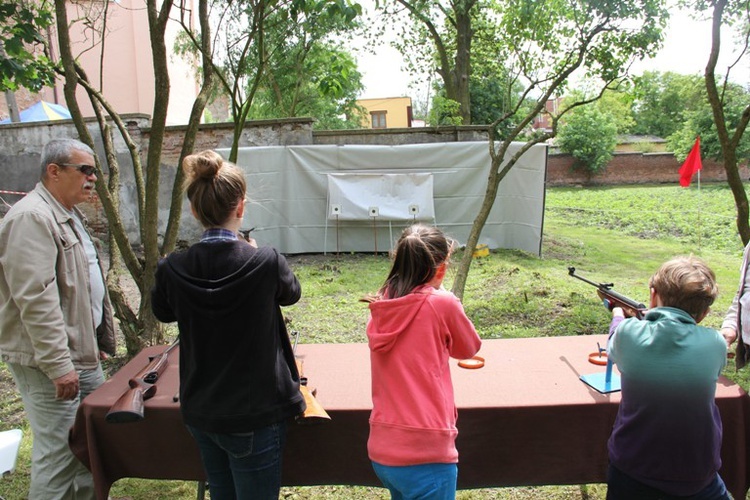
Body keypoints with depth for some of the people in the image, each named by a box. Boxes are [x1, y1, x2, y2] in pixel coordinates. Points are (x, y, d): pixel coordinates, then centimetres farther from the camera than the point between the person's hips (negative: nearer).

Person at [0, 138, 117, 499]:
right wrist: (58, 364, -24)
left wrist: (101, 339, 22)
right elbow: (36, 298, -24)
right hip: (50, 363, -10)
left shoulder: (68, 216, 16)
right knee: (59, 455, -3)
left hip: (82, 354, 10)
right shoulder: (32, 217, -17)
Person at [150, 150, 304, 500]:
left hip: (200, 413, 4)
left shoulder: (173, 270, -12)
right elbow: (291, 293, 2)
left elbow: (163, 312, 11)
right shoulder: (266, 262, -22)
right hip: (255, 415, -4)